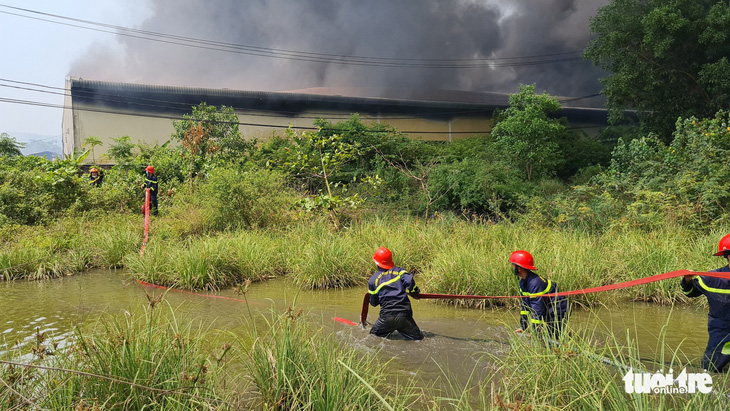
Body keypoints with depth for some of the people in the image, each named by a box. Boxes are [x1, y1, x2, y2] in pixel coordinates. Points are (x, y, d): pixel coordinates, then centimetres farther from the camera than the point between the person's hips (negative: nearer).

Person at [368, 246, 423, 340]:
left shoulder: (373, 280, 9)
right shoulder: (399, 271, 9)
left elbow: (374, 303, 16)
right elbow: (409, 280, -11)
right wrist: (414, 292, 7)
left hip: (387, 316, 0)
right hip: (404, 315, 1)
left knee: (373, 336, 20)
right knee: (418, 338, 10)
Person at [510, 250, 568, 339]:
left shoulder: (535, 283, -29)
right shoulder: (523, 281, 2)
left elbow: (538, 310, -29)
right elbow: (525, 305, 10)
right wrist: (523, 327, 10)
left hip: (557, 313, -10)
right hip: (548, 313, 10)